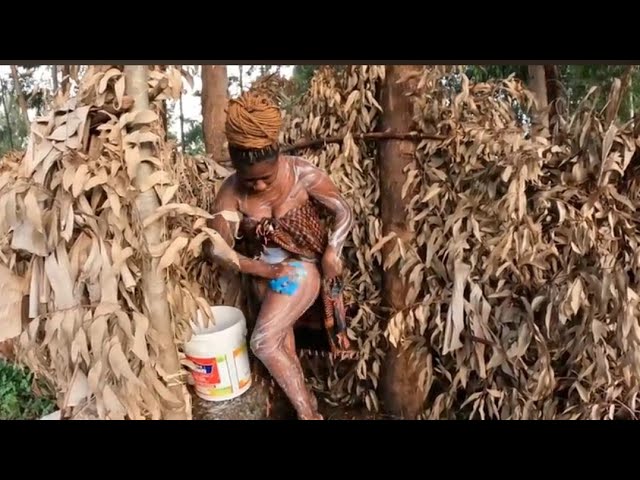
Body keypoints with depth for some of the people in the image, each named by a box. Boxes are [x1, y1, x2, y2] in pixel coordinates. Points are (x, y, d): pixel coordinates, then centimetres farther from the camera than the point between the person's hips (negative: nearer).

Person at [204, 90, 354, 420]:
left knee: (264, 342, -14)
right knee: (281, 341, 11)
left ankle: (306, 411, 3)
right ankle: (306, 405, 31)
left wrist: (332, 251, -24)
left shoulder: (303, 174, -21)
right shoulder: (231, 191, -16)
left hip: (302, 266, -4)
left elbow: (344, 213, -11)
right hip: (263, 272, 5)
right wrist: (266, 270, -13)